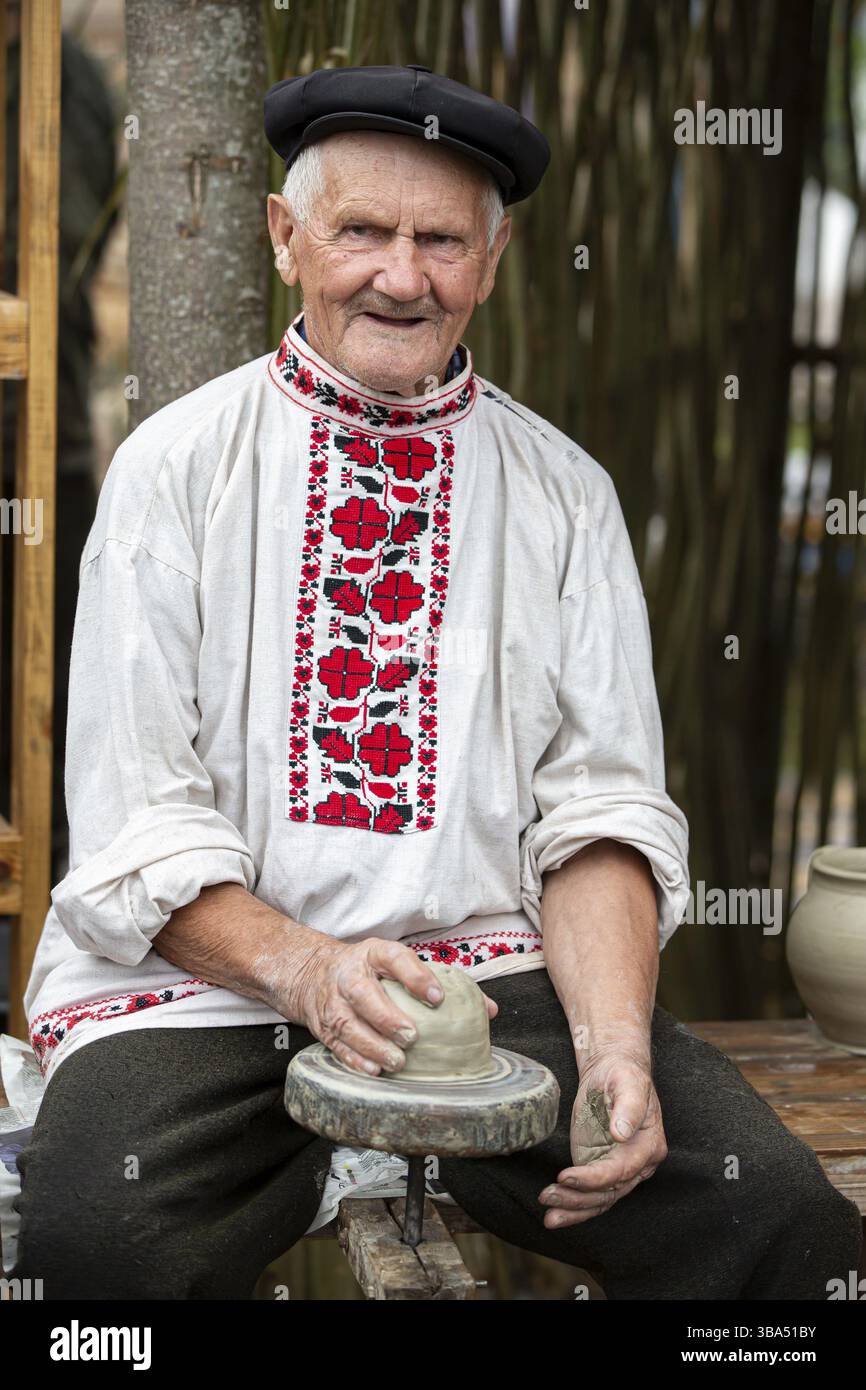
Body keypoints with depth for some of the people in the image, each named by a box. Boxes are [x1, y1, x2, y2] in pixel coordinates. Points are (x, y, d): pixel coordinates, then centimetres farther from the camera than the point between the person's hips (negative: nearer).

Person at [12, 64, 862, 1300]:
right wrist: (302, 969, -20)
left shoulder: (567, 492, 10)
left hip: (496, 968, 2)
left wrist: (613, 1041, -14)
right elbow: (137, 825, -3)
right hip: (204, 980, -1)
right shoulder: (174, 466, 3)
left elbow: (601, 805, 4)